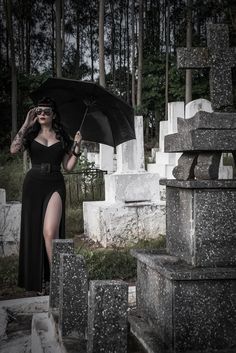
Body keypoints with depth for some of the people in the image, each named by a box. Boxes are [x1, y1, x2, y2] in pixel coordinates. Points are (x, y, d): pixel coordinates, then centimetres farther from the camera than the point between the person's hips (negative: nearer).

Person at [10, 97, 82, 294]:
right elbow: (14, 150, -10)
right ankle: (36, 280, 18)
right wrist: (26, 125, -6)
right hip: (34, 184, 2)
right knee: (33, 231, 5)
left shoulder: (61, 137, 11)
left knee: (50, 232, -18)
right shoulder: (31, 134, 10)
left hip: (55, 185, -1)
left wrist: (77, 147, -5)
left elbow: (69, 167, 8)